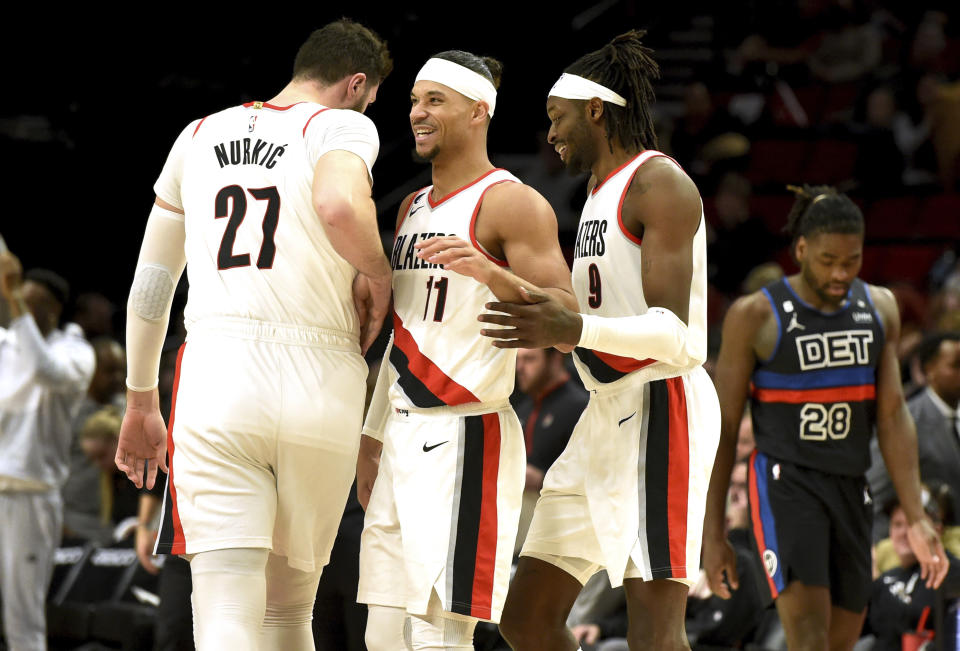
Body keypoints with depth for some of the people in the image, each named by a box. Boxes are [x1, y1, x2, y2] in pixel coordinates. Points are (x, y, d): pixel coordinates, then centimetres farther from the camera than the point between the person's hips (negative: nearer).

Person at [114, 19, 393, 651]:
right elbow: (339, 206, -21)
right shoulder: (341, 126, 4)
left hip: (215, 379, 2)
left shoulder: (199, 136, 19)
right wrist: (376, 273, -1)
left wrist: (140, 402, 34)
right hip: (318, 384, -2)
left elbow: (149, 286, 24)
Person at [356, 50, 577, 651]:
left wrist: (490, 272, -31)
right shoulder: (414, 208, 19)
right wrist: (374, 438, 22)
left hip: (466, 437, -9)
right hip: (403, 437, 9)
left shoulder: (511, 203, -7)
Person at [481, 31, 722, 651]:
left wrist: (575, 330, -35)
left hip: (660, 411, -10)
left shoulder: (658, 183, -10)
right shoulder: (602, 192, 21)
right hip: (608, 415, 10)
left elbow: (673, 334, -20)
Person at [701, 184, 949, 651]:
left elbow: (892, 416, 6)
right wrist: (713, 534, -4)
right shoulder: (755, 316, -6)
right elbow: (723, 429, -2)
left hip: (851, 489, 6)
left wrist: (916, 519, -4)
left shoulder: (879, 309, 8)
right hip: (785, 485, -6)